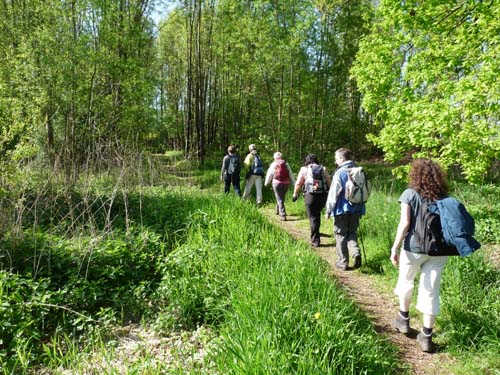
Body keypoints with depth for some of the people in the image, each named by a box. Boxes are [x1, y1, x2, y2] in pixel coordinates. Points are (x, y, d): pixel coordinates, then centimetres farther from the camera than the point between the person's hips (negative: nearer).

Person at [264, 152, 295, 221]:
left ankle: (283, 215, -9)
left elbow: (269, 174, 9)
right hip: (286, 183, 2)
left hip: (277, 183, -2)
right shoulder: (286, 164, 6)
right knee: (282, 198, 21)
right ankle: (278, 210, 38)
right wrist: (294, 183, 8)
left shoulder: (273, 165, 2)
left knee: (280, 199, -1)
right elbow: (291, 174, 4)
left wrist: (266, 183, 23)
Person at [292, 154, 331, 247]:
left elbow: (298, 183, 2)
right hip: (323, 195, 3)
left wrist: (295, 195, 13)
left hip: (310, 195, -3)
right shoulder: (323, 169, 14)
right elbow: (329, 183, 11)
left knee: (313, 218, 3)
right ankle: (316, 233, 31)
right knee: (317, 214, 24)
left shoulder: (304, 169, 6)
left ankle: (315, 241, 6)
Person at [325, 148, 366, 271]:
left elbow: (333, 194, -14)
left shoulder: (340, 173, -14)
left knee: (340, 235, 8)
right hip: (356, 209, 6)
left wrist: (328, 211, -5)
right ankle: (356, 253, -3)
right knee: (352, 233, 20)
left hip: (342, 210, -6)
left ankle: (342, 262, 15)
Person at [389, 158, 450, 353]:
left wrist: (394, 248, -9)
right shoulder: (444, 197, 3)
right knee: (431, 290, 8)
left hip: (414, 248, -3)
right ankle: (426, 336, 13)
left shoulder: (410, 194, -8)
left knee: (406, 281, 21)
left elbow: (405, 223, -13)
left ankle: (403, 319, 36)